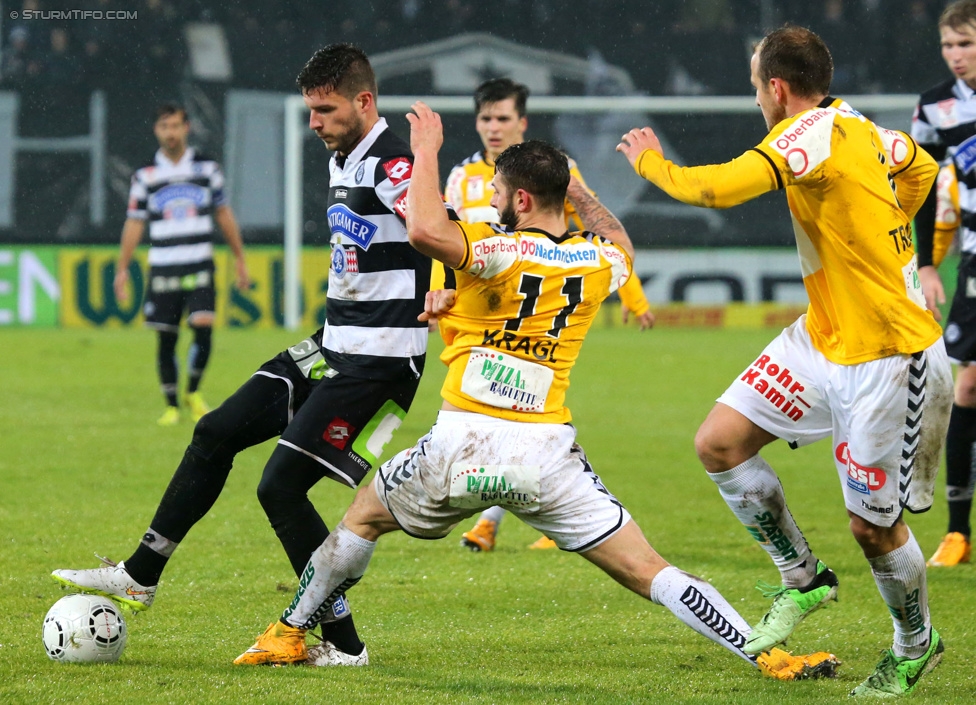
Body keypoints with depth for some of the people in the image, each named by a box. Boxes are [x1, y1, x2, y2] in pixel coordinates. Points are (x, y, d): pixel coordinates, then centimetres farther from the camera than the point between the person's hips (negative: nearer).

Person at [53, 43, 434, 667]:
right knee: (216, 434, 11)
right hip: (333, 346, 10)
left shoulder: (394, 166, -18)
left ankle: (342, 644, -3)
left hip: (379, 361, -10)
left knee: (282, 486, -12)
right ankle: (140, 577, 21)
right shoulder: (342, 161, 13)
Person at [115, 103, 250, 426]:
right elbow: (134, 223, 9)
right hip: (162, 271, 1)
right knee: (166, 340, 1)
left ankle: (193, 392, 5)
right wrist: (122, 269, 6)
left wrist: (239, 258, 13)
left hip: (199, 267, -1)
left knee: (203, 327, -16)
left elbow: (224, 214, 13)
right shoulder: (145, 176, 6)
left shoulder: (207, 168, 6)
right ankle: (171, 405, 12)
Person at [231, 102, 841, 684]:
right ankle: (769, 654, -9)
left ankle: (289, 635, 31)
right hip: (547, 455, 3)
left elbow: (425, 231, -29)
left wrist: (426, 152, -15)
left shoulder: (502, 250, -10)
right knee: (647, 573, 1)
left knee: (364, 517, 24)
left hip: (462, 448, -3)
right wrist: (579, 189, 40)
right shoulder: (596, 262, 5)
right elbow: (623, 249, 32)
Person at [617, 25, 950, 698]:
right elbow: (921, 168, 24)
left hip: (886, 356, -9)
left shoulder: (811, 136, -22)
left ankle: (915, 646, 26)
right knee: (720, 442, 1)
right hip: (822, 337, 9)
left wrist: (649, 161, -12)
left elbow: (713, 188, -32)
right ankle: (802, 577, 16)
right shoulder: (864, 129, 4)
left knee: (874, 524, 2)